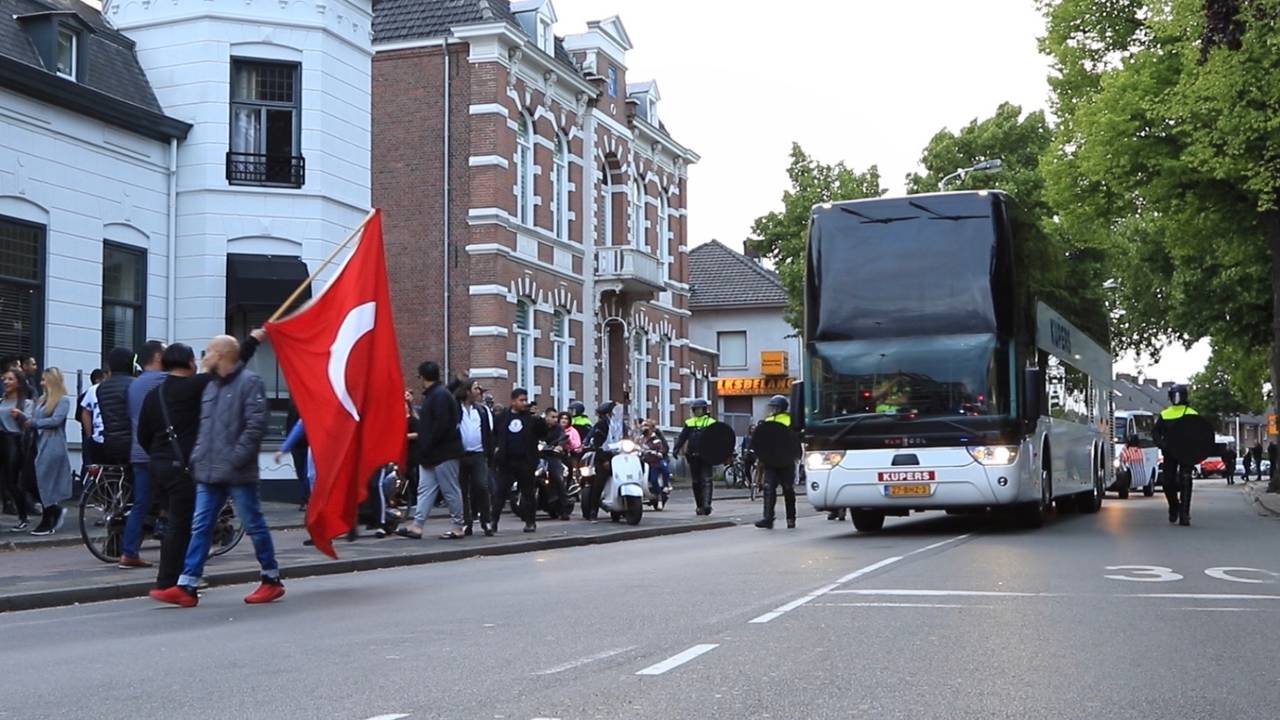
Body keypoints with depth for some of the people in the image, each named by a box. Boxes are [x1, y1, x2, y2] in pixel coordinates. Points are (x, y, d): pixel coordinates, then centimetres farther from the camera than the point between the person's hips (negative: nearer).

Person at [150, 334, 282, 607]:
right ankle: (186, 587, 2)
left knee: (254, 526, 2)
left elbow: (256, 425, -16)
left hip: (238, 473, -8)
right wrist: (198, 457, 9)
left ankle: (272, 580, 15)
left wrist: (236, 458, -19)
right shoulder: (211, 386, 18)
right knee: (200, 528, 3)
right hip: (209, 473, 8)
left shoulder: (249, 382, -9)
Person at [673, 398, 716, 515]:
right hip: (693, 457, 4)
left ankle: (706, 504, -21)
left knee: (706, 481, -12)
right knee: (696, 482, 8)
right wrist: (676, 449, -7)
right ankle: (700, 506, 16)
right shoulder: (689, 423, 11)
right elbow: (682, 438, 6)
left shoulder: (711, 423, 3)